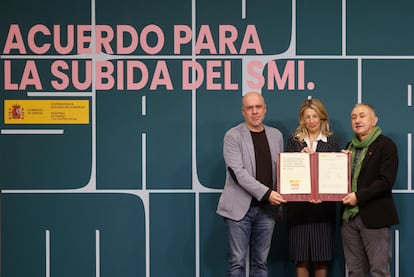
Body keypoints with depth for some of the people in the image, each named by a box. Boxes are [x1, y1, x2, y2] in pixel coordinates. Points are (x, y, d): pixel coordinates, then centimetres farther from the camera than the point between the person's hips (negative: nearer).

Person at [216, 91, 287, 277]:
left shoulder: (276, 135, 10)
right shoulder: (233, 136, -4)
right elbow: (237, 172, -13)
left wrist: (279, 199, -3)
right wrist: (266, 193, -20)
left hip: (267, 208, 4)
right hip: (240, 207, -4)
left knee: (261, 262, 9)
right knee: (237, 262, -1)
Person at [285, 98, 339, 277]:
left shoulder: (331, 141, 8)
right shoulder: (293, 140, 9)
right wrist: (301, 155, -13)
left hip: (323, 207, 0)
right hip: (298, 206, 0)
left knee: (322, 257, 2)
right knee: (301, 257, 1)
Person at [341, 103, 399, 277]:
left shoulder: (385, 145, -4)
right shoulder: (350, 147, 17)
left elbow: (386, 181, -13)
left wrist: (359, 196, -18)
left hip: (374, 217, -6)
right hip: (350, 216, 6)